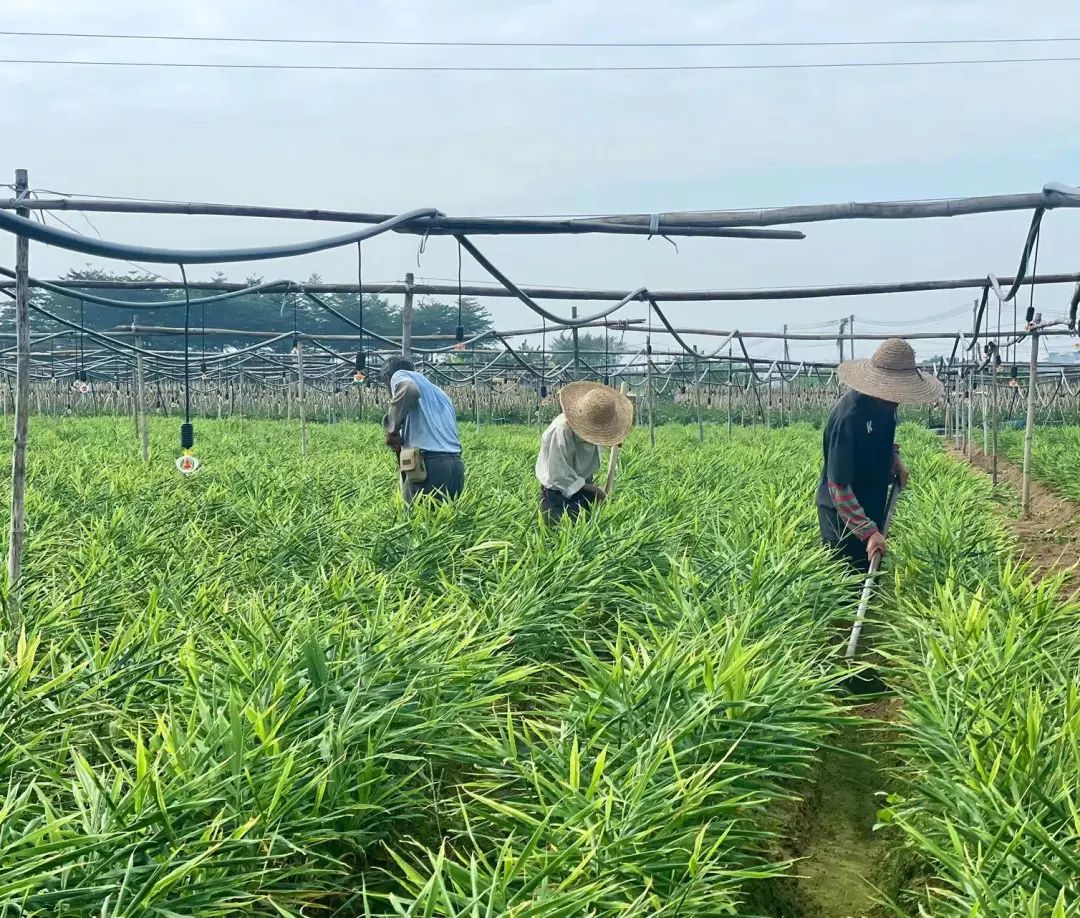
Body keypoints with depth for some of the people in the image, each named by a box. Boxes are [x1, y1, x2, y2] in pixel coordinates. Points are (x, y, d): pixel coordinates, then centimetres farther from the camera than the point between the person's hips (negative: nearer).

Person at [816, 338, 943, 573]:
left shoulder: (883, 403, -5)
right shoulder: (849, 417, -31)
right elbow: (838, 485, -30)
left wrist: (894, 458, 2)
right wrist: (868, 531, -33)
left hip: (872, 506, 8)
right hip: (843, 514, -8)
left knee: (871, 573, 17)